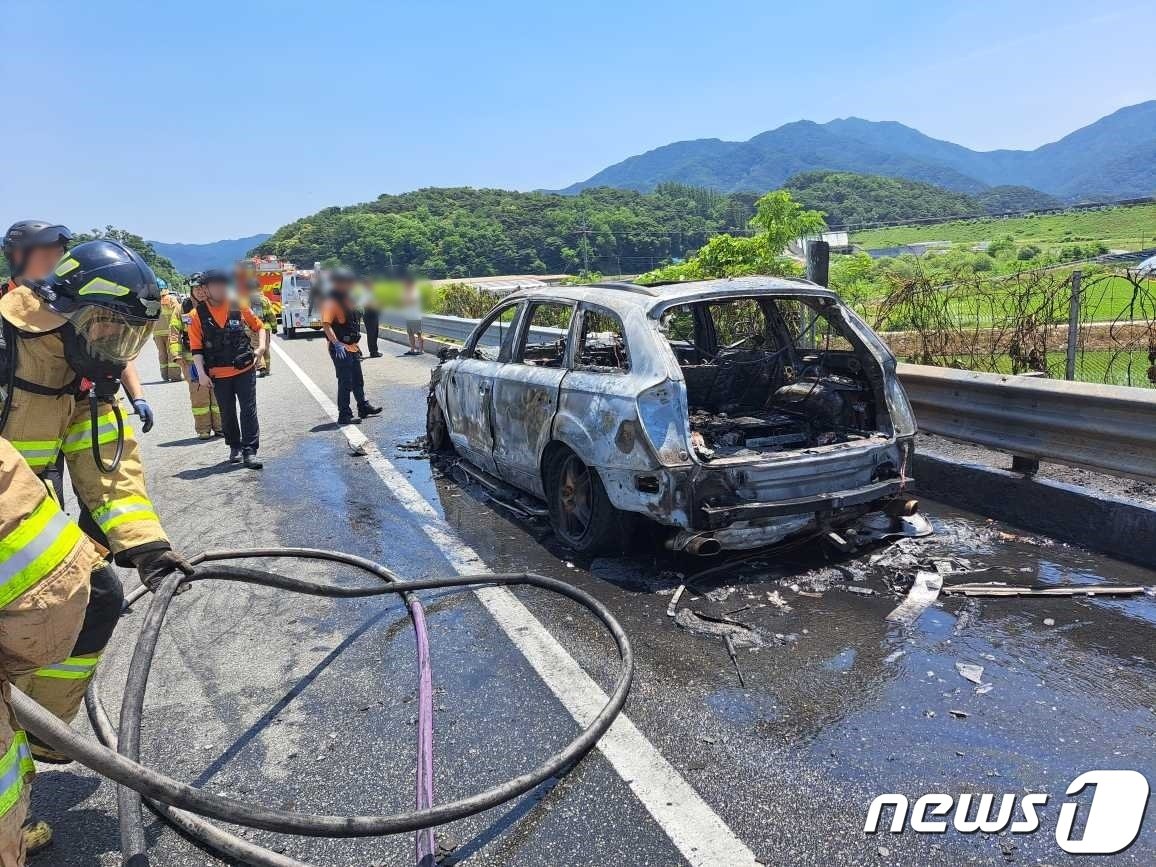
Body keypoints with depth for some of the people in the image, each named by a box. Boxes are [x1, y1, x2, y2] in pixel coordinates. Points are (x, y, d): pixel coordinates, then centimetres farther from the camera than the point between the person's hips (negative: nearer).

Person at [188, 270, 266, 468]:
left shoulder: (238, 306, 0)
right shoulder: (198, 314, -2)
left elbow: (259, 326, 13)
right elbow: (196, 348, -2)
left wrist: (261, 347, -2)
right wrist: (201, 373, -9)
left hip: (245, 370, 0)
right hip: (218, 374, 1)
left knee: (248, 410, -2)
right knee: (227, 413, 13)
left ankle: (249, 451, 2)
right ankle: (235, 447, 30)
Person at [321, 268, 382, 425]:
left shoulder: (347, 300, 14)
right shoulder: (331, 302, -16)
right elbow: (326, 324, -27)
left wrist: (356, 344, 25)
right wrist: (336, 343, -37)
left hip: (352, 348, 9)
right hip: (341, 350, -9)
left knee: (358, 381, 20)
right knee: (345, 383, -5)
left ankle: (363, 407, 33)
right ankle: (344, 415, 2)